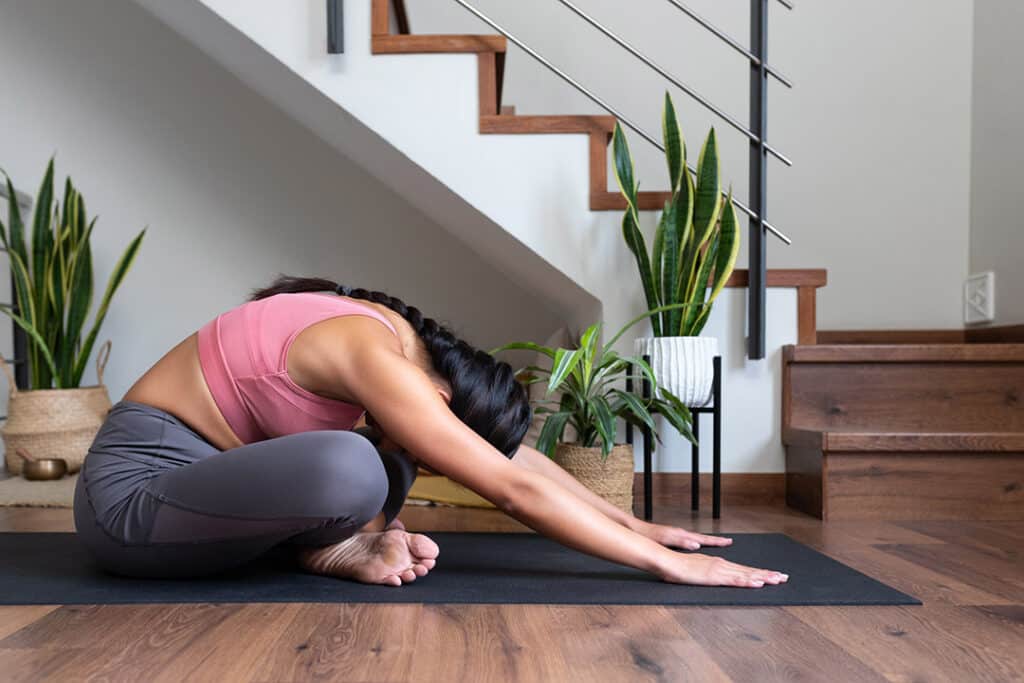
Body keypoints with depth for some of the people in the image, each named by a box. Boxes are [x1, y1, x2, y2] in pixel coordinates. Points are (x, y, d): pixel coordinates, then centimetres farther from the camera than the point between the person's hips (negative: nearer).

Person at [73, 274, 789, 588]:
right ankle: (345, 544, -7)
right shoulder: (376, 359, -28)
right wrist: (666, 563, -24)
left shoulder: (408, 340, -1)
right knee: (352, 469, -37)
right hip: (135, 493, -9)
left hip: (199, 474, 9)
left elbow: (515, 450, 5)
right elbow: (513, 488, -30)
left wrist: (632, 524, 6)